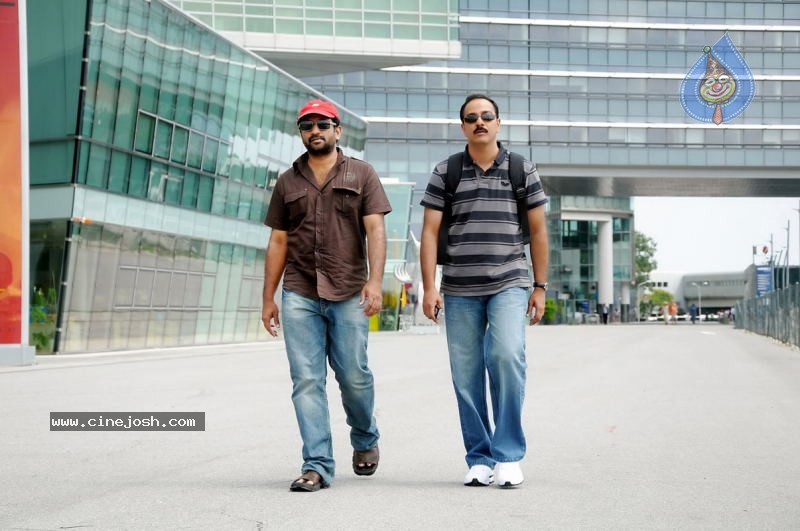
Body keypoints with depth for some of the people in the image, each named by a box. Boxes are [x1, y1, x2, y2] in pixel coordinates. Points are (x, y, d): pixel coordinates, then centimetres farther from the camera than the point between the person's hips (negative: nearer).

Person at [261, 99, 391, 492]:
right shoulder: (288, 181, 15)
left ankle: (365, 439, 28)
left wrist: (375, 281, -14)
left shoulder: (361, 174, 8)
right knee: (306, 381, -4)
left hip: (348, 295, -2)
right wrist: (268, 298, 11)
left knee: (354, 375, 0)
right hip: (299, 294, 2)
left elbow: (375, 231, -1)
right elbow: (278, 242, 15)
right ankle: (317, 466, -2)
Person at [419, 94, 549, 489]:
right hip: (459, 290, 2)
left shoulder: (522, 170, 7)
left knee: (507, 356, -21)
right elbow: (430, 232, 4)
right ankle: (479, 459, 13)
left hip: (509, 285, -1)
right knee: (466, 376, 2)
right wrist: (429, 287, -5)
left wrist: (540, 287, 6)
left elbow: (538, 231, 10)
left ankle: (509, 455, -12)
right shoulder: (445, 173, 7)